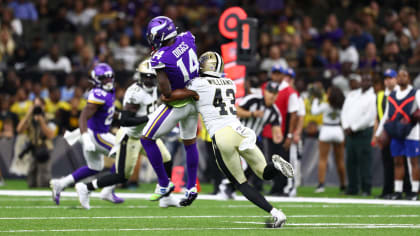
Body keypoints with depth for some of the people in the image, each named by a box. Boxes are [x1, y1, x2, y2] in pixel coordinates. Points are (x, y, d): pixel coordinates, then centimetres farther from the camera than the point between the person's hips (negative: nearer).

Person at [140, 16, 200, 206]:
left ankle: (164, 184, 10)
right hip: (194, 100, 7)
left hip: (177, 104, -7)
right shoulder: (187, 39, -10)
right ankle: (191, 188, 28)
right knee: (189, 142, 22)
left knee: (147, 139, 6)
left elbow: (167, 93, -25)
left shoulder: (160, 59, -28)